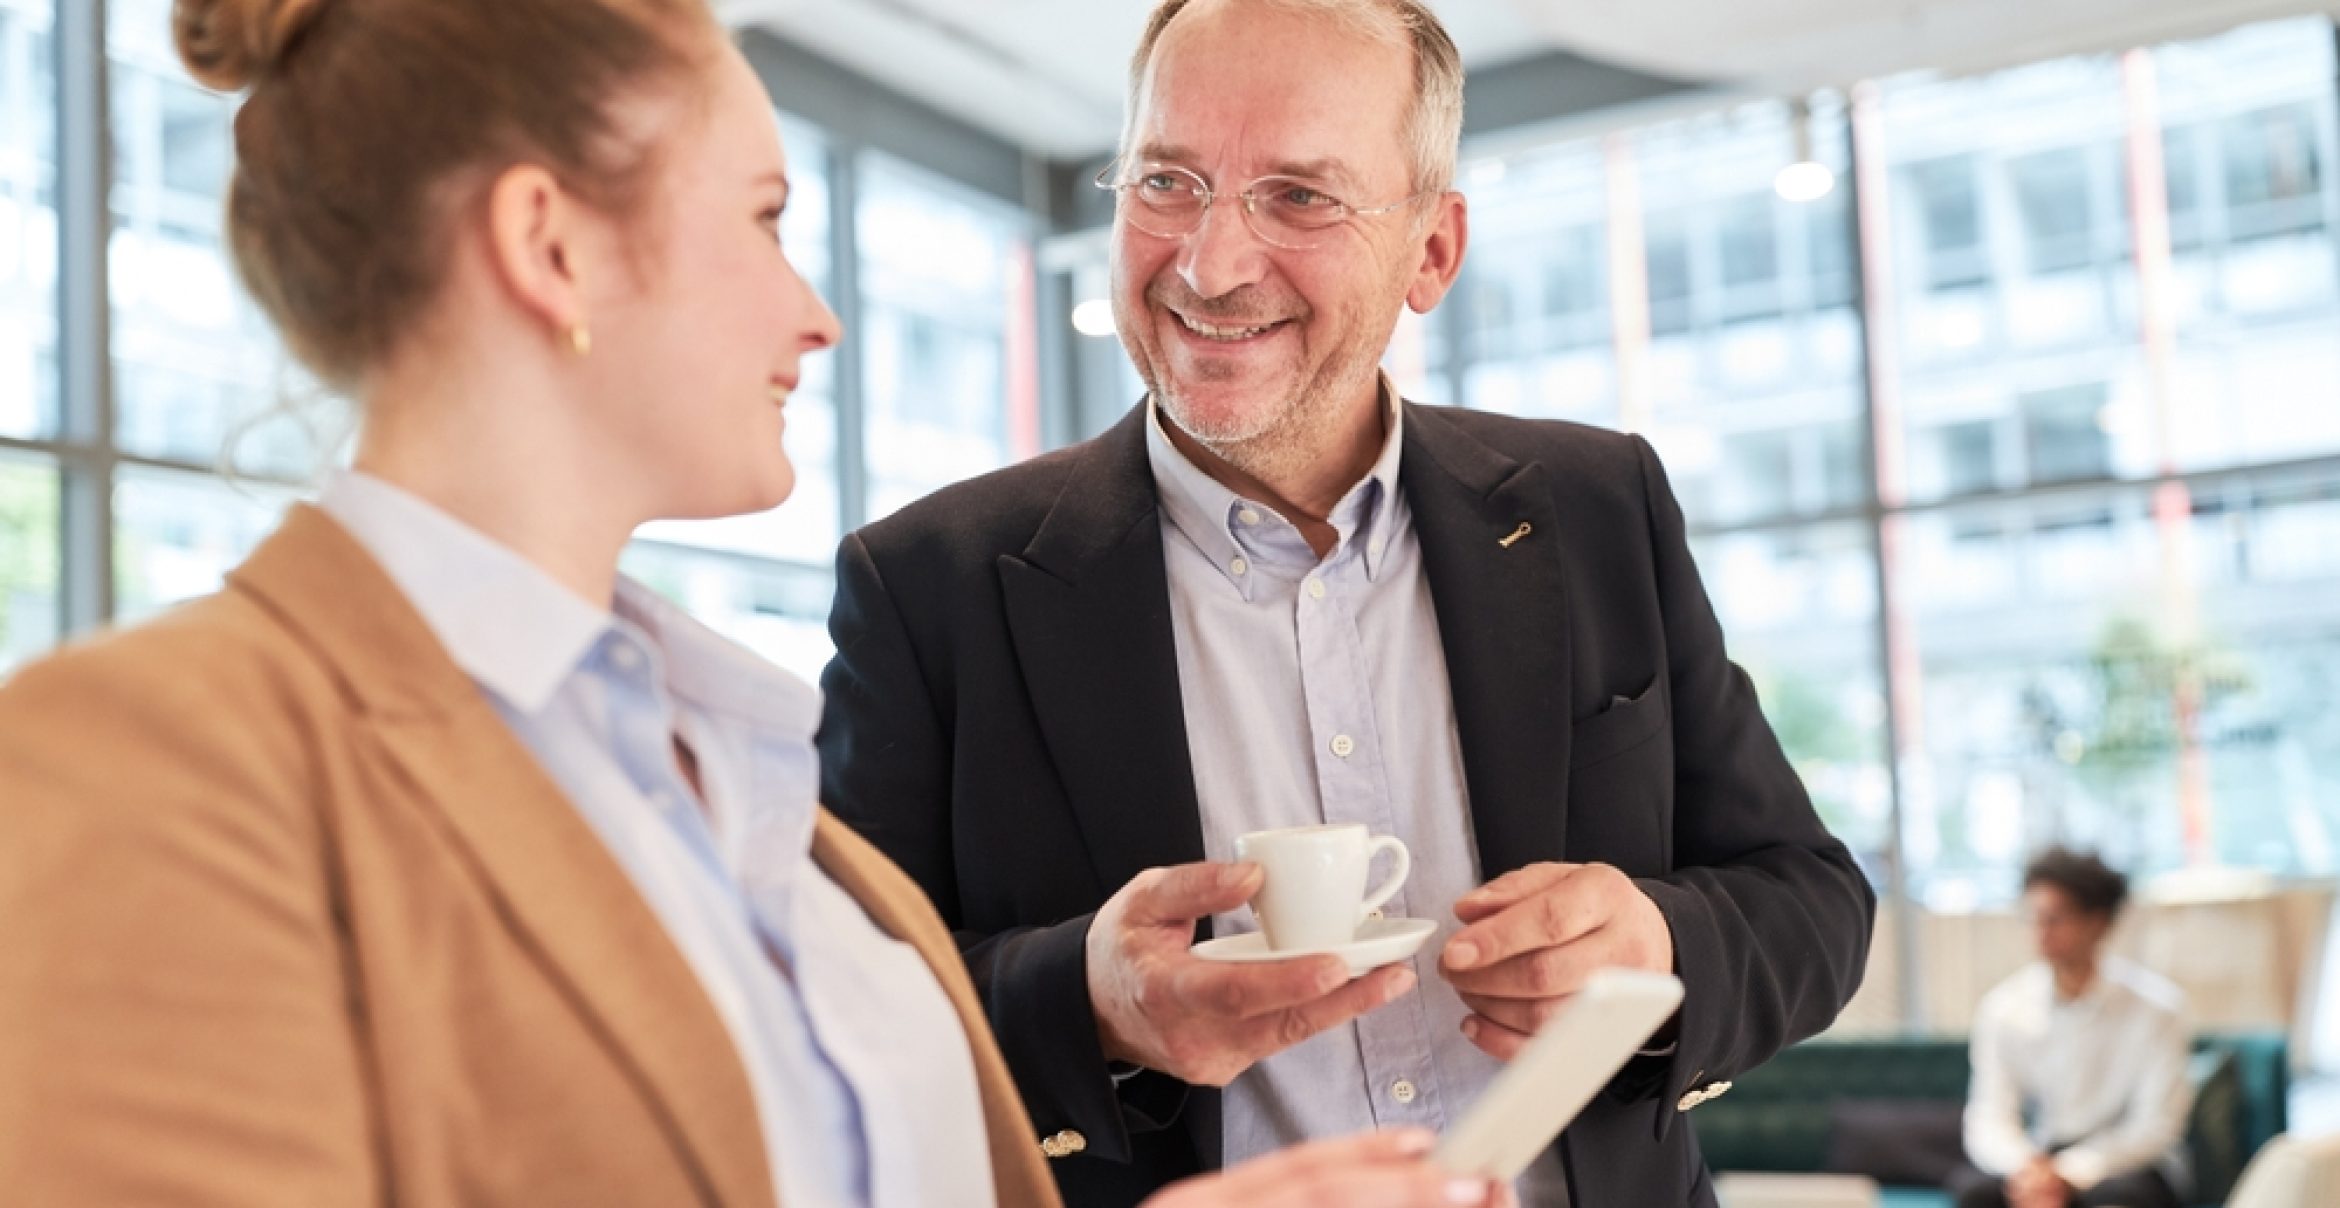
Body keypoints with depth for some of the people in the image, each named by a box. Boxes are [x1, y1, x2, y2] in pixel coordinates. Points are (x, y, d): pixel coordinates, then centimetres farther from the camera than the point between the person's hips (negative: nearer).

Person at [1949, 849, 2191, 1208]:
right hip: (2042, 1162, 2)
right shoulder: (2002, 1007, -4)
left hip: (2129, 1164, -2)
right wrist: (2027, 1168, -29)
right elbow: (1988, 1120, -6)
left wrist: (2067, 1175, -26)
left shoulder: (2155, 1005, -11)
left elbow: (2155, 1125, -13)